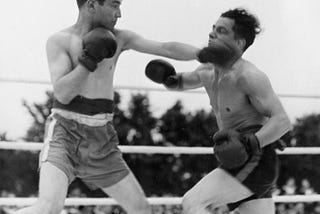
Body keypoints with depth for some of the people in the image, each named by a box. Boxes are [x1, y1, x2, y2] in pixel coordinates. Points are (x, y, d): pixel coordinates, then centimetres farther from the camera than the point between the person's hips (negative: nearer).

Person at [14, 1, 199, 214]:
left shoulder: (118, 39, 5)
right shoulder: (59, 41, -6)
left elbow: (167, 48, 1)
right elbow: (62, 94, -16)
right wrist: (89, 60, -22)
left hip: (101, 140, 6)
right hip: (65, 132, -6)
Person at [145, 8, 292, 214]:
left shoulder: (249, 76, -16)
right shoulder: (209, 71, 11)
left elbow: (283, 121, -20)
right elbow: (180, 83, 29)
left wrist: (252, 143, -36)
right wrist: (168, 78, 4)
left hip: (255, 163, -9)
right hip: (241, 163, 9)